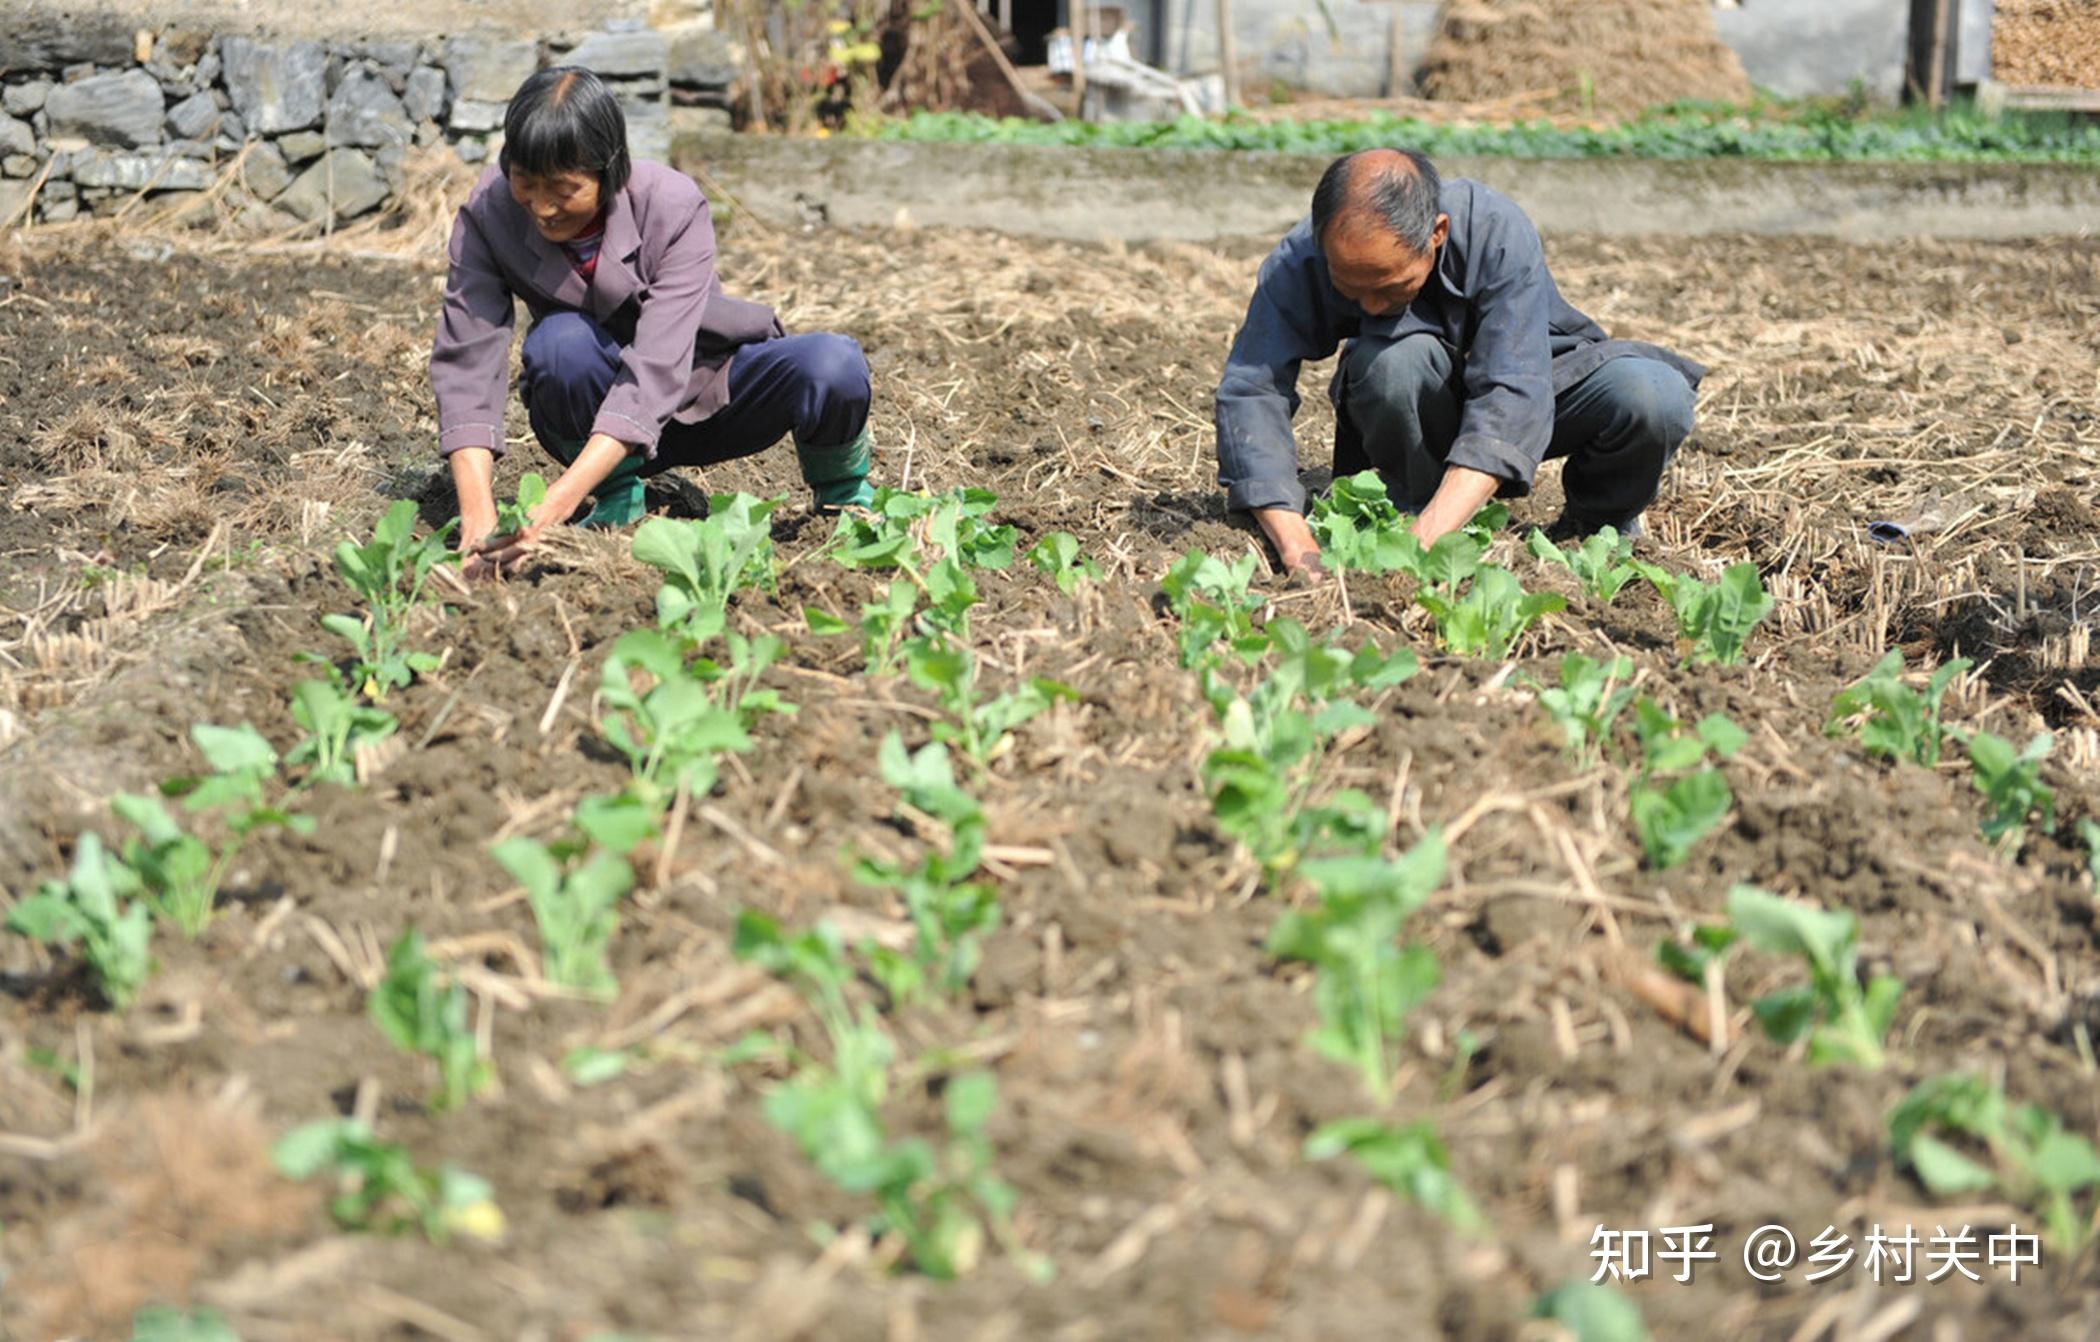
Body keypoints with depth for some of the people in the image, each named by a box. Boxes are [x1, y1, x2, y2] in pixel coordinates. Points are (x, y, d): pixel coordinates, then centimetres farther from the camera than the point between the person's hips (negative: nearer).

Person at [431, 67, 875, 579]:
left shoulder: (674, 208, -27)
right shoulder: (488, 214, -20)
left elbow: (655, 375, -37)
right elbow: (467, 361, -25)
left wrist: (553, 509, -49)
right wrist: (478, 516, -41)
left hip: (706, 389, -1)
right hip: (594, 402, 1)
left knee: (833, 364, -30)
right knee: (562, 340, -34)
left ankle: (841, 489, 3)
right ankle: (618, 498, -8)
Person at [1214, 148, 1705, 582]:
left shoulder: (1498, 234, -33)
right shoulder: (1300, 261, -27)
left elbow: (1511, 399, -41)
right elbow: (1250, 389, -33)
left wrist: (1421, 543, -52)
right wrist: (1296, 546, -47)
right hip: (1424, 414, 0)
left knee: (1655, 400, -31)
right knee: (1393, 358, -36)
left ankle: (1595, 523, 0)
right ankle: (1417, 506, -10)